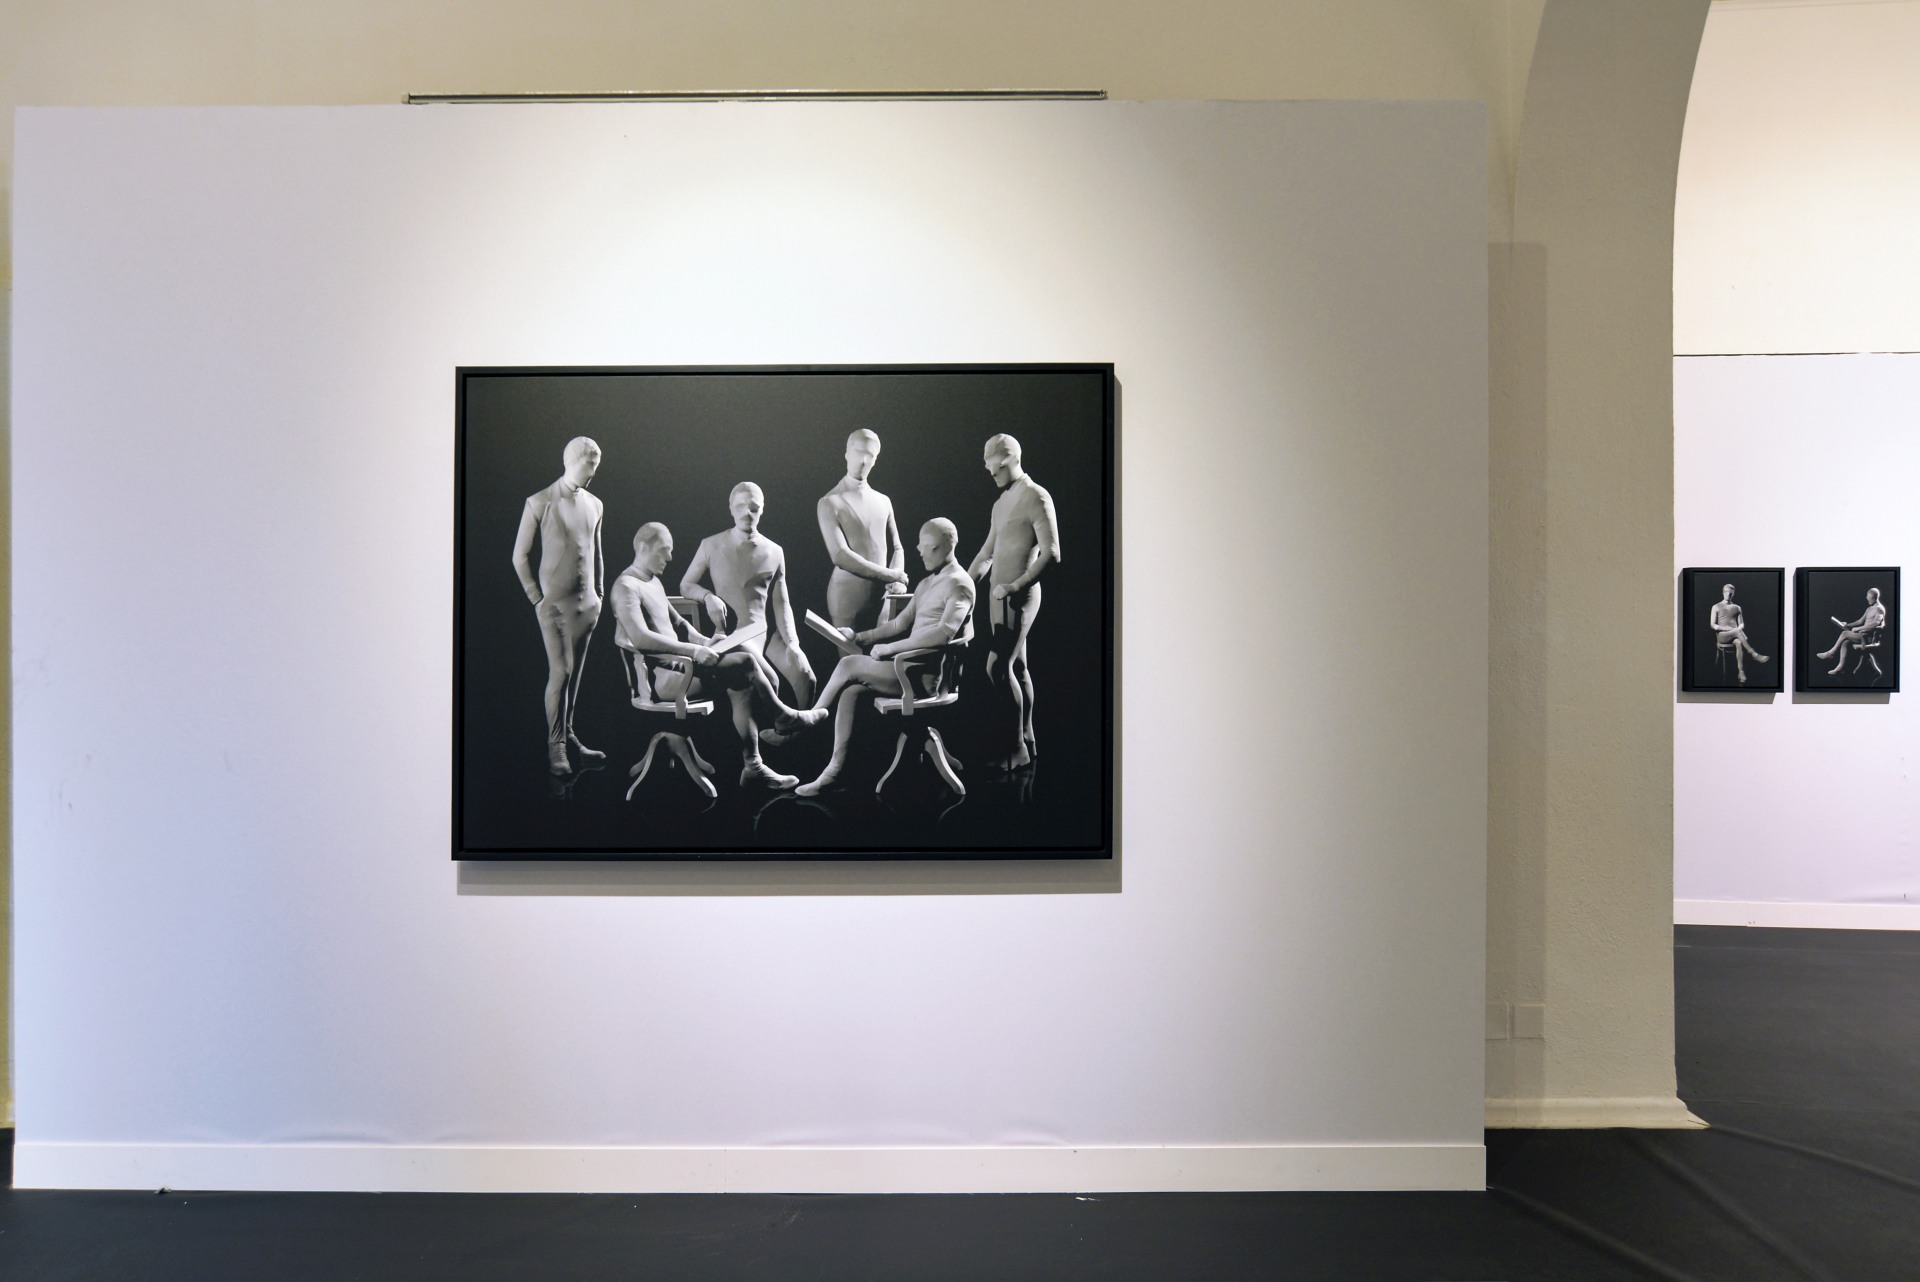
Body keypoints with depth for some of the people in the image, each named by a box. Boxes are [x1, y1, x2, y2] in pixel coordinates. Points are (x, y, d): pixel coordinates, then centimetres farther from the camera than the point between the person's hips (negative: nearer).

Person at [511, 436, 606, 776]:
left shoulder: (595, 505, 12)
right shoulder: (540, 503, -5)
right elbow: (520, 556, -2)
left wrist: (599, 594, 15)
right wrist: (536, 598, -5)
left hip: (587, 604, 5)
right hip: (555, 603, -5)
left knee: (574, 673, 8)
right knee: (560, 672, -9)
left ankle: (568, 738, 16)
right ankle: (556, 747, -3)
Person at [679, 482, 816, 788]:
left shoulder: (774, 551, 11)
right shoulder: (712, 546, 4)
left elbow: (781, 603, 9)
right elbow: (685, 584, 12)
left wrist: (792, 641, -4)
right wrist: (708, 596, -10)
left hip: (766, 630, 3)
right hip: (731, 634, -3)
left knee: (805, 676, -18)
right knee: (744, 683, -25)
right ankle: (754, 766, -23)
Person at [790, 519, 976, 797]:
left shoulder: (958, 584, -12)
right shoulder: (926, 584, 19)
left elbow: (944, 632, -26)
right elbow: (901, 623, 23)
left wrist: (890, 648, -22)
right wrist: (861, 637, 11)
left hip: (929, 676, -9)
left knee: (849, 665, -14)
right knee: (850, 691, -9)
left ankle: (815, 713, 12)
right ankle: (834, 770, -9)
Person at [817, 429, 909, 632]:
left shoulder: (883, 501, 14)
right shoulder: (830, 503, -4)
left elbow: (896, 548, 16)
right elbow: (840, 555, -14)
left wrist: (898, 581, -5)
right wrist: (890, 575, -14)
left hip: (882, 595, 5)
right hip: (849, 596, -5)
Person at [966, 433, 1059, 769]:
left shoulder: (1036, 498, -10)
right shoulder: (1000, 504, 18)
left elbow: (1051, 553, -17)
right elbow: (986, 554, 24)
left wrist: (1016, 585, -22)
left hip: (1018, 595, -9)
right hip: (998, 594, 9)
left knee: (998, 666, -14)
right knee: (1016, 666, 11)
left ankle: (1016, 747, -8)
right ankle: (1027, 740, 18)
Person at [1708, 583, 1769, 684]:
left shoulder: (1737, 608, 19)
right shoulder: (1716, 607, 10)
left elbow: (1742, 624, 15)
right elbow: (1712, 625, 2)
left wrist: (1739, 628, -9)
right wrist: (1725, 628, -14)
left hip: (1735, 635, 2)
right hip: (1722, 636, -2)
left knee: (1739, 643, -36)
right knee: (1738, 631, -36)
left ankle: (1741, 671, -43)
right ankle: (1755, 654, -40)